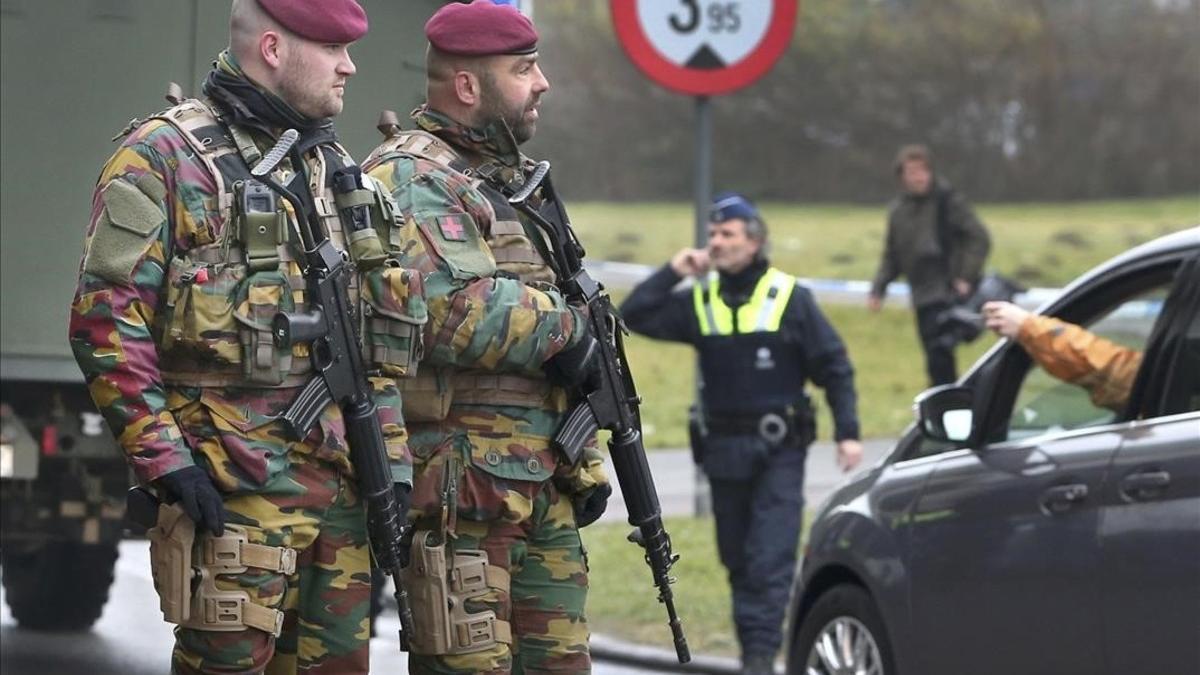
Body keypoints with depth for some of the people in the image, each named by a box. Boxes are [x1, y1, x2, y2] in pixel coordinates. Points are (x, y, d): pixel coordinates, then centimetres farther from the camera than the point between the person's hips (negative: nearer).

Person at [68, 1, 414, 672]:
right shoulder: (163, 157, -5)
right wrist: (163, 458, -16)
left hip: (340, 476, 7)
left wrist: (391, 460, 12)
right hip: (232, 482, -7)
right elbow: (106, 322, -10)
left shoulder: (336, 170, 17)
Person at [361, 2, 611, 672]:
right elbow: (451, 308, -25)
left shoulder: (511, 179, 21)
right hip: (462, 486, -9)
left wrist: (585, 460, 19)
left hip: (544, 483, 9)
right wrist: (563, 329, -11)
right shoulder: (412, 179, -9)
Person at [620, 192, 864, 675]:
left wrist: (847, 432, -7)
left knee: (770, 559, -12)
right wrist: (672, 273, -9)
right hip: (723, 449, 4)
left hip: (777, 452, -4)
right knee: (737, 558, 10)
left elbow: (834, 367, -1)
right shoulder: (699, 301, 5)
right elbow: (635, 317, -2)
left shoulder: (790, 299, -4)